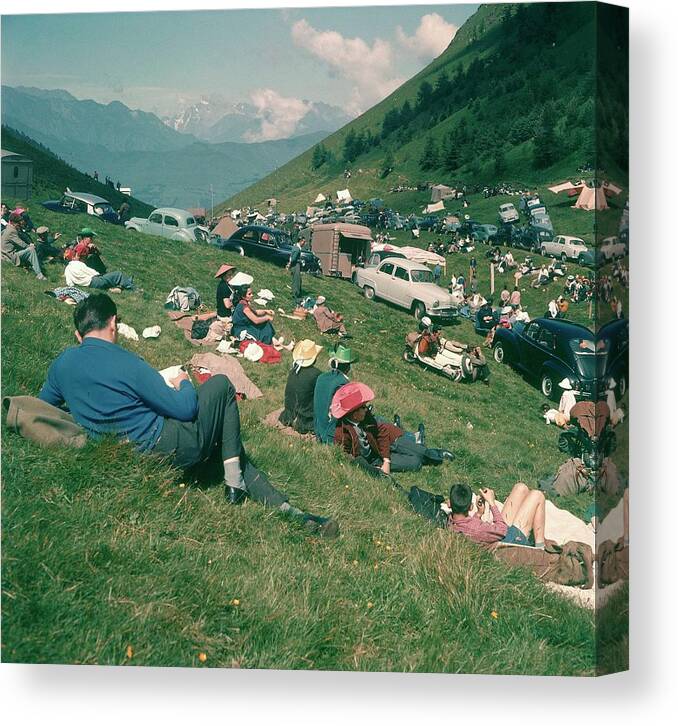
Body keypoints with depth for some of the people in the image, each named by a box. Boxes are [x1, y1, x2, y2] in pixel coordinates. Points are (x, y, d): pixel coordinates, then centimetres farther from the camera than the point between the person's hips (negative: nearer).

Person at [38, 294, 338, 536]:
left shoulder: (61, 363, 1)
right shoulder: (125, 363, -20)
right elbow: (185, 409, -15)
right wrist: (184, 383, 5)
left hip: (130, 457, 8)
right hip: (169, 450, -8)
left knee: (226, 439, 19)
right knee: (221, 385, 6)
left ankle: (288, 510, 11)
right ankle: (234, 481, 4)